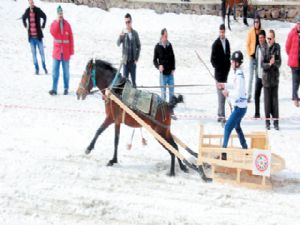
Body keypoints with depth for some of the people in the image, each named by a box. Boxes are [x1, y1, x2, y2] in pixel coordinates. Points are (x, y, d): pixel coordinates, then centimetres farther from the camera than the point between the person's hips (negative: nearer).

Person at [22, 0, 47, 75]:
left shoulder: (38, 10, -8)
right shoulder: (27, 11, 1)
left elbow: (44, 17, 6)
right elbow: (23, 18, 21)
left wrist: (43, 26, 1)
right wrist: (26, 26, 12)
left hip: (38, 35, -2)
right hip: (31, 36, 2)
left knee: (41, 52, 4)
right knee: (33, 53, 5)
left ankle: (44, 67, 18)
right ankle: (36, 68, 13)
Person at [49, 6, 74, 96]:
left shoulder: (67, 24, 2)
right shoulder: (54, 23, 3)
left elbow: (71, 38, 2)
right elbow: (53, 33, -17)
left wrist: (71, 51, -2)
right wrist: (57, 22, -17)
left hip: (66, 52, 0)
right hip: (57, 51, 0)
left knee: (66, 71, 6)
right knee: (55, 71, -5)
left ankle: (66, 88, 13)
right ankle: (54, 89, -6)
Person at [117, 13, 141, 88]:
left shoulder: (135, 33, 2)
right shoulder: (123, 33, -2)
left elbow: (139, 46, 9)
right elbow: (118, 44, -14)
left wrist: (136, 58, 1)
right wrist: (120, 36, -35)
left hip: (133, 61, 1)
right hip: (125, 61, -1)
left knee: (133, 80, 7)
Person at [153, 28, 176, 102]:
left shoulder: (169, 45, 2)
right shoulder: (158, 47, -5)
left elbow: (173, 58, 9)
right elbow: (155, 60, 1)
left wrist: (173, 69, -1)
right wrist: (158, 66, -18)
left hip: (170, 73, 3)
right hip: (163, 73, -2)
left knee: (171, 90, 7)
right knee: (163, 91, 2)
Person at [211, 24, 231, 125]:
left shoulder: (227, 42, 9)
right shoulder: (216, 44, -11)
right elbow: (212, 59, -10)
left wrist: (228, 67, 7)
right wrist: (218, 68, -12)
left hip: (225, 72, 7)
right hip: (219, 73, -7)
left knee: (223, 94, 12)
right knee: (221, 95, -9)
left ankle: (220, 115, 21)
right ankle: (222, 116, -9)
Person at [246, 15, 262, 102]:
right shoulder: (250, 32, -5)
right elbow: (247, 44, -1)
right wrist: (249, 54, -7)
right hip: (252, 56, -3)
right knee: (251, 76, -2)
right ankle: (249, 95, 0)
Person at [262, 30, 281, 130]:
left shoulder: (277, 48, -2)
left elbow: (279, 63, -4)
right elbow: (262, 64, -5)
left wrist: (274, 62, -24)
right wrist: (269, 64, -23)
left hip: (275, 77, 0)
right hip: (266, 77, 0)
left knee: (275, 99, 2)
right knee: (267, 100, 3)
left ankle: (276, 122, 7)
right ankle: (267, 122, 11)